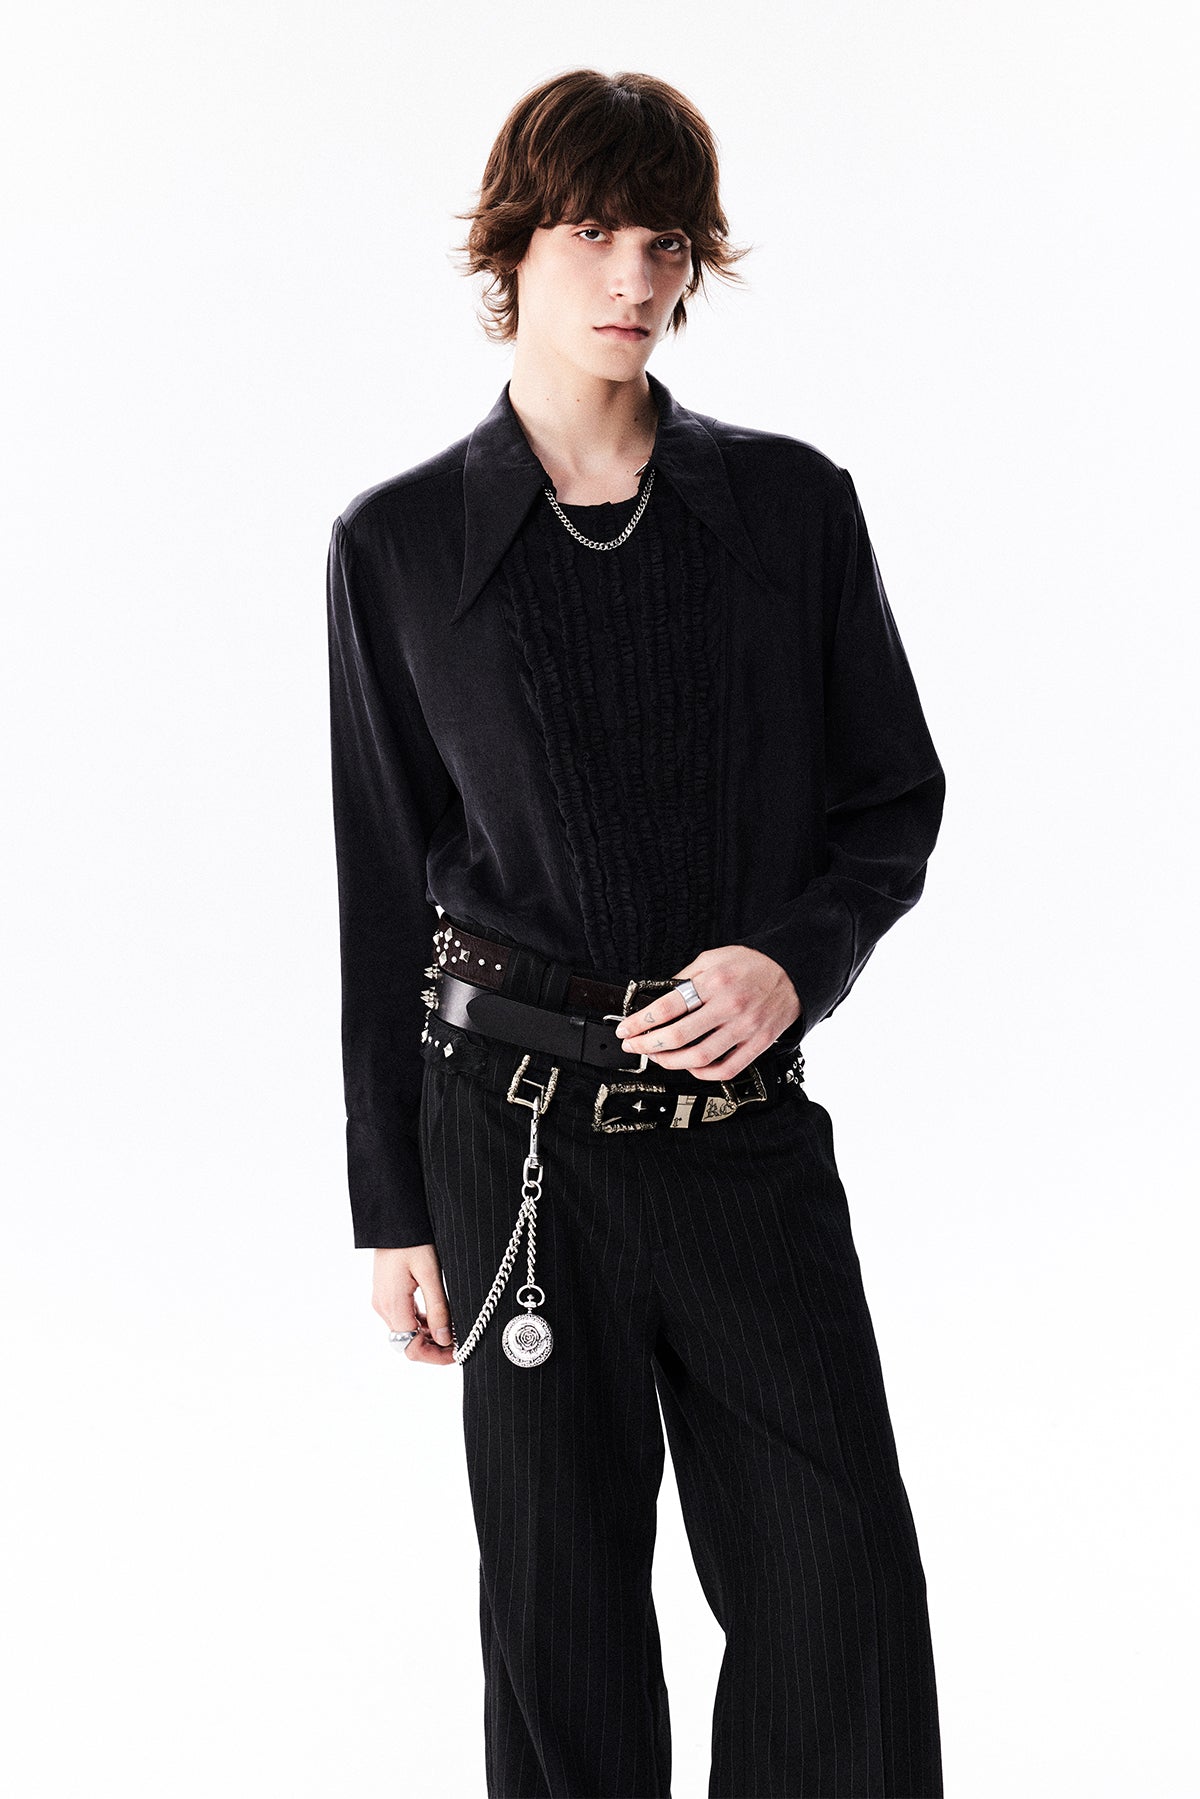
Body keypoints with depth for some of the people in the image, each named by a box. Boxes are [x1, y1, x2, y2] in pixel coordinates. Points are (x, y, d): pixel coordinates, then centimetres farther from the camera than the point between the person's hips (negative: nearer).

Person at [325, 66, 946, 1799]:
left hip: (747, 1124, 1)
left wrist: (794, 959, -12)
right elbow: (384, 888, 4)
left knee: (841, 1590, 1)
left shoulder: (790, 503, 3)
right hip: (514, 1125, -1)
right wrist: (395, 1205, 4)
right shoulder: (399, 546, 0)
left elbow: (895, 797, 9)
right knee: (562, 1604, 9)